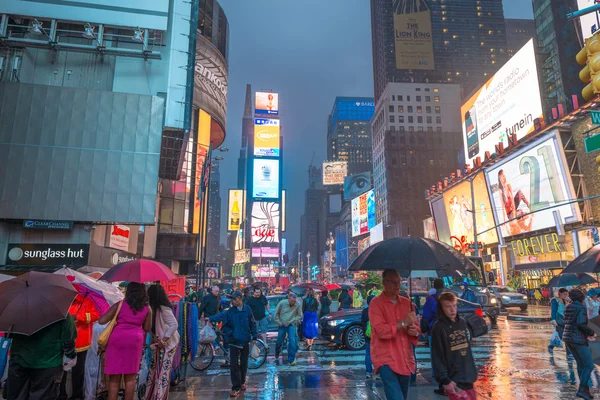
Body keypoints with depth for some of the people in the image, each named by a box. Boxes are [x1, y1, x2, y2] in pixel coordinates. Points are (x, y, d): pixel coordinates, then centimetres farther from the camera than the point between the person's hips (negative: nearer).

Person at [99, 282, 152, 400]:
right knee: (130, 377, 10)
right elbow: (147, 328, 7)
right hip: (135, 340, 1)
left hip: (116, 339, -1)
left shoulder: (120, 305, 0)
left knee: (114, 378, 7)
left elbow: (101, 321, -3)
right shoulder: (147, 309, 5)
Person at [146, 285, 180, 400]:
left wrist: (163, 341, -23)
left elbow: (174, 325, -26)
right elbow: (154, 326, 17)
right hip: (159, 343, 9)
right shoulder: (156, 308, 7)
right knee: (154, 370, 13)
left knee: (162, 372, -4)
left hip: (167, 343, -9)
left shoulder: (163, 308, -21)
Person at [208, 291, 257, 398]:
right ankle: (236, 388, 7)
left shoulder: (247, 309, -7)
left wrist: (254, 337, 1)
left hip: (245, 341, 1)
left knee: (244, 364, 15)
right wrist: (211, 319, -41)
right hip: (234, 342, -1)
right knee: (234, 365, -3)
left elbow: (253, 324, 0)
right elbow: (220, 316, -21)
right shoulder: (229, 311, -9)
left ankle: (242, 382, 36)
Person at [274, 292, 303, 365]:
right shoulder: (282, 303, -13)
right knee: (279, 342, 12)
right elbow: (276, 313, -1)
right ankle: (277, 356, 41)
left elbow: (299, 315, -1)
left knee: (292, 341, -15)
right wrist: (278, 322, -4)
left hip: (292, 325, -1)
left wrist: (293, 321, -10)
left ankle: (291, 360, -3)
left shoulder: (298, 305, -15)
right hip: (282, 325, 1)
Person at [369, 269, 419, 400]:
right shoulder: (376, 303, -9)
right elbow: (380, 330, -19)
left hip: (405, 360, 7)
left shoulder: (407, 303, 11)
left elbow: (416, 327, 17)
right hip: (386, 359, -7)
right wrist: (403, 323, -22)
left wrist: (415, 331, -6)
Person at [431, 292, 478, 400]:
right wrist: (445, 380, -16)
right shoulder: (439, 328, -13)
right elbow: (437, 357, -14)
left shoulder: (462, 323, 7)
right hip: (453, 379, -6)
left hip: (467, 376, 7)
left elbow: (467, 349, 15)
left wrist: (472, 371, 14)